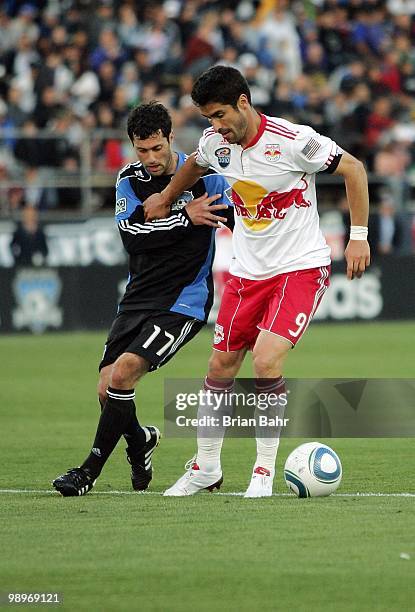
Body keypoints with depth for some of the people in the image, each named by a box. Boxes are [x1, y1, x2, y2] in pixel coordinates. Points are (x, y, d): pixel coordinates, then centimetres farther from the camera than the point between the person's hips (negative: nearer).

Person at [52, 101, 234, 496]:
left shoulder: (204, 177, -7)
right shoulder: (130, 179, 4)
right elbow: (131, 235, -10)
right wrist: (185, 218, -16)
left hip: (183, 302, -5)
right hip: (138, 298, 5)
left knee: (123, 373, -22)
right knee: (106, 389, -4)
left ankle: (89, 471, -11)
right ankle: (140, 442, 29)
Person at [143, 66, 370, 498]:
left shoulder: (293, 140, -20)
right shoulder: (215, 143, -2)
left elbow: (353, 169, -11)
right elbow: (195, 164, 24)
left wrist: (358, 236, -12)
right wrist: (166, 198, 35)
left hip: (300, 267, -6)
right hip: (246, 270, 6)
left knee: (266, 360, -22)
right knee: (220, 368, 6)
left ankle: (264, 470, -8)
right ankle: (206, 467, 24)